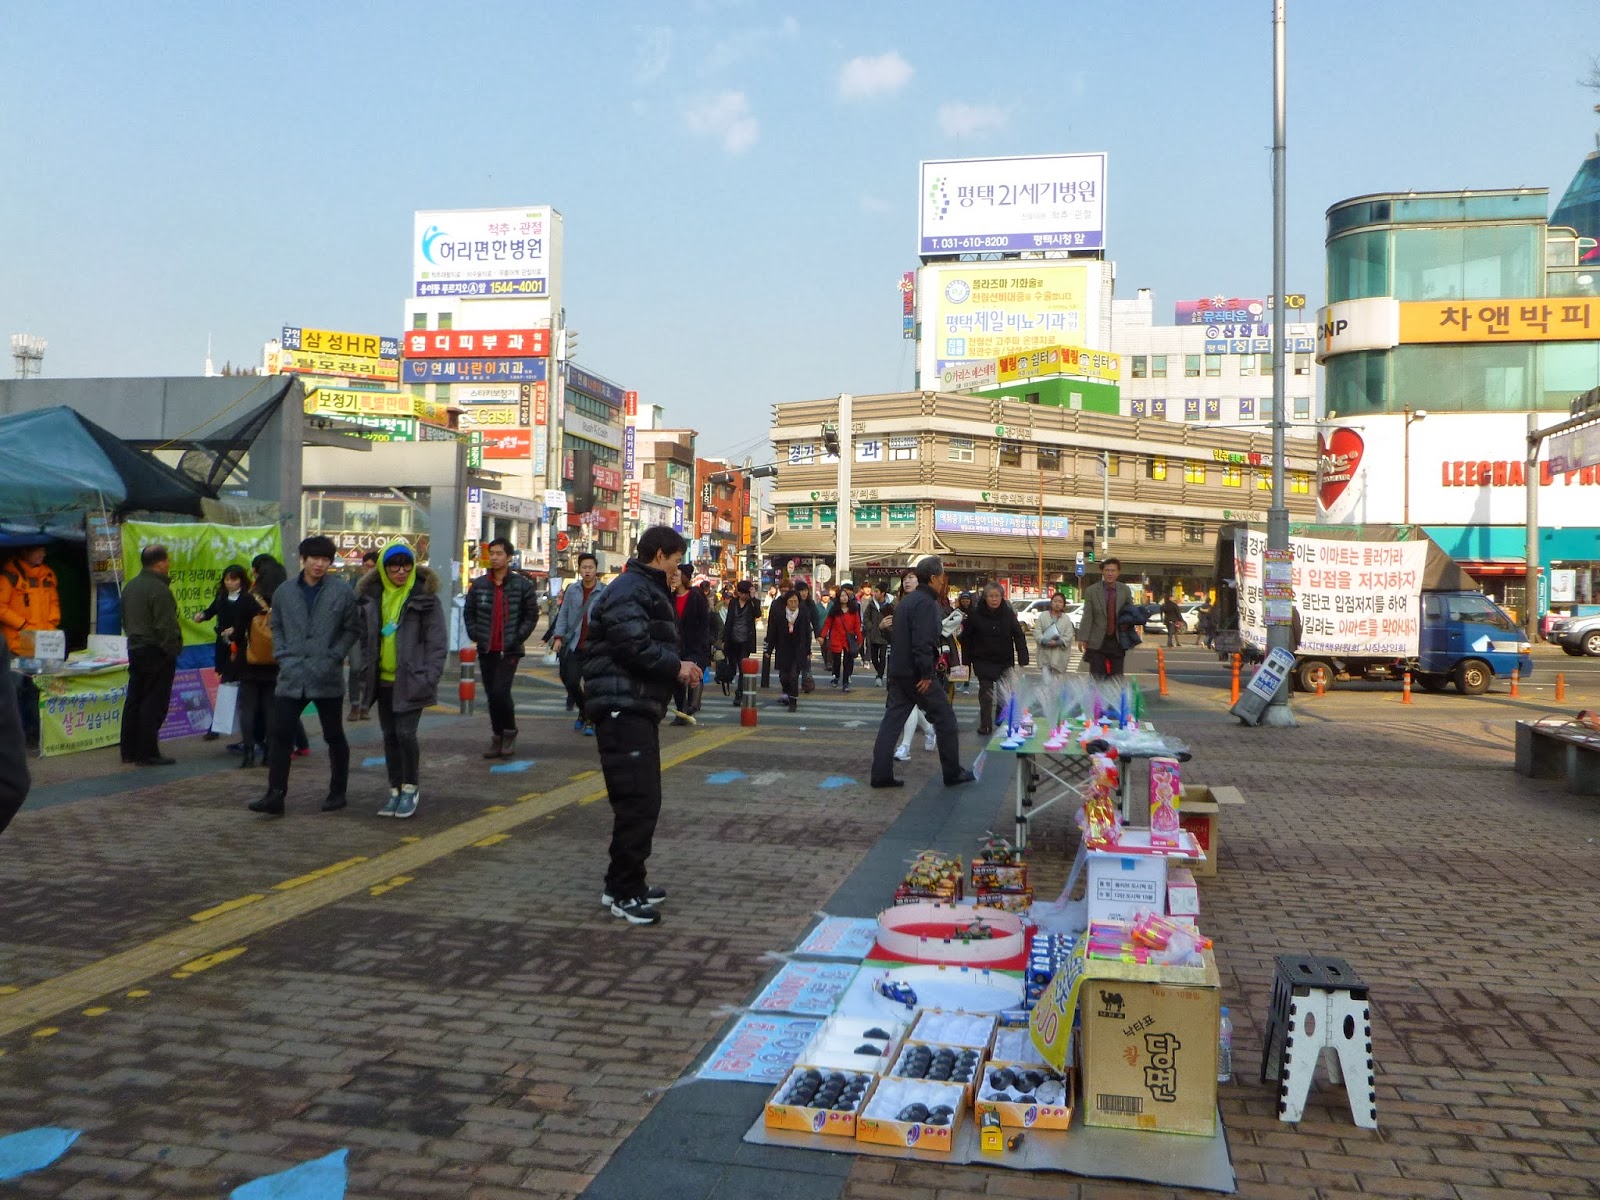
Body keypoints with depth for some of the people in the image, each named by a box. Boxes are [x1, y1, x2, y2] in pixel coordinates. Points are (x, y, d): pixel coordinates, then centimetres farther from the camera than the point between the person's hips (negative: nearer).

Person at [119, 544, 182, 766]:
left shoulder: (130, 586, 13)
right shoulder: (159, 589, -18)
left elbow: (125, 620, 21)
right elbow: (165, 626, -20)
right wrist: (173, 650, -12)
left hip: (135, 648, 9)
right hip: (156, 652, -9)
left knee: (134, 701, 14)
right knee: (154, 704, -5)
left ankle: (129, 750, 21)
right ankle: (147, 753, -3)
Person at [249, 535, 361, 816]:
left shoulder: (343, 592, -4)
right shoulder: (284, 592, 5)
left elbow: (352, 629, 0)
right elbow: (276, 626, 16)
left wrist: (333, 657, -8)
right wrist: (282, 655, 3)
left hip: (327, 679, -2)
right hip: (291, 677, 3)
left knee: (334, 737, 9)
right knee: (279, 734, -3)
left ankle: (337, 792, 23)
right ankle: (275, 795, 2)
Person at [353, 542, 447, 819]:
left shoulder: (424, 596, -6)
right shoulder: (370, 596, 7)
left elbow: (437, 642, -6)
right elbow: (365, 638, 14)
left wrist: (429, 677, -13)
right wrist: (366, 672, 7)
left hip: (410, 681, -5)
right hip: (383, 680, 5)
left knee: (405, 733, -11)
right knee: (389, 736, 10)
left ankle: (410, 788, 8)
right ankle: (395, 790, 20)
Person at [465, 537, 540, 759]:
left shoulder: (522, 585, -4)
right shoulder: (479, 584, 5)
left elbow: (531, 615, 1)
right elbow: (469, 612, 14)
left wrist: (518, 637, -6)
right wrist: (475, 635, 3)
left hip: (510, 650, -4)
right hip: (486, 650, 4)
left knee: (500, 691, -16)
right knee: (491, 695, 8)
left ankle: (510, 732, 6)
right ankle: (497, 737, 20)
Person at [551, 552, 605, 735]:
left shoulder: (604, 592, -4)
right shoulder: (572, 589, 6)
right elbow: (563, 615, 10)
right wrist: (558, 636, 0)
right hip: (574, 645, 3)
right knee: (571, 681, 2)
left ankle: (590, 721, 11)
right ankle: (583, 712, 27)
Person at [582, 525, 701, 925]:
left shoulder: (649, 590, 20)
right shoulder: (629, 591, -14)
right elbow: (634, 647, -24)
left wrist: (676, 667, 5)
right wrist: (677, 667, -12)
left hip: (640, 708, 11)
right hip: (623, 709, -11)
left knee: (643, 800, 16)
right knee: (638, 802, -9)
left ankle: (626, 882, 26)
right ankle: (624, 892, -1)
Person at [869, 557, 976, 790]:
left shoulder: (906, 600, 15)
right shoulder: (926, 603, -16)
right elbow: (923, 642, -25)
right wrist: (926, 674, -20)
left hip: (898, 672, 9)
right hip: (917, 674, -9)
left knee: (891, 722, 7)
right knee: (945, 720, 5)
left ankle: (881, 774, 5)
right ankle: (953, 773, 13)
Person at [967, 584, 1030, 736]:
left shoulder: (1008, 613, -7)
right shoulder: (976, 615, -10)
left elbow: (1019, 636, -9)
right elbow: (968, 638, -5)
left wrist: (1022, 660, -15)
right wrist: (967, 661, -5)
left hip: (1005, 660, 1)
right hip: (983, 660, -1)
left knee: (1005, 693, 10)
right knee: (985, 692, -3)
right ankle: (985, 725, 4)